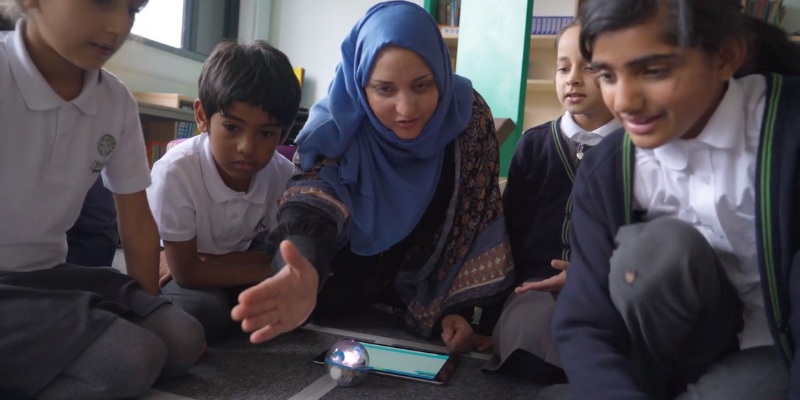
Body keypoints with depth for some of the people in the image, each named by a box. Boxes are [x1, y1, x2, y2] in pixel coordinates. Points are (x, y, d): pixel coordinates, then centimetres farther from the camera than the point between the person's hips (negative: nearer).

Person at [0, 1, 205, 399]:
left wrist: (148, 310, 7)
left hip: (48, 275, 6)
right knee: (134, 359, -22)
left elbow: (137, 222, 4)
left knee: (182, 340, -8)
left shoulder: (117, 103, -3)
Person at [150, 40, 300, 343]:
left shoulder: (284, 175, -21)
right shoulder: (175, 172, -34)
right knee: (203, 311, -32)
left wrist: (215, 259, -26)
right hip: (184, 277, -3)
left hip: (237, 262, 3)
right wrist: (274, 271, -27)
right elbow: (186, 272, -27)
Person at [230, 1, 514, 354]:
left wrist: (458, 307, -17)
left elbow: (475, 221, -13)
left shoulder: (469, 116, -21)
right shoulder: (337, 123, -26)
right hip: (351, 269, -1)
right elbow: (312, 207, -41)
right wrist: (304, 275, -63)